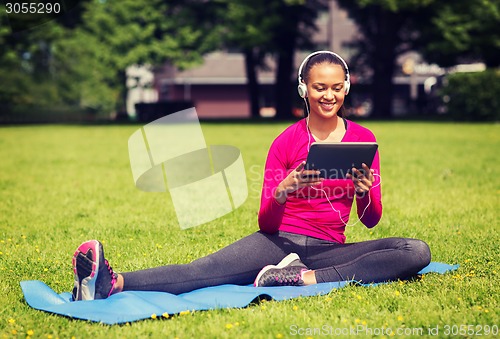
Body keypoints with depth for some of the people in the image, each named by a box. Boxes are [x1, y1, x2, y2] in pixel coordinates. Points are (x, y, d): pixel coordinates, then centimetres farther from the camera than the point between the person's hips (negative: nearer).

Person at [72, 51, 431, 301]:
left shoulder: (363, 139, 6)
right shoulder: (285, 142, 2)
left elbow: (371, 220, 5)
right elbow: (265, 222, -1)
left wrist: (365, 191, -19)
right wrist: (285, 188, -23)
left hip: (327, 249, 1)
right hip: (279, 242, -1)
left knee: (417, 251, -25)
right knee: (205, 269, -30)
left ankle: (304, 278, -34)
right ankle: (112, 284, -50)